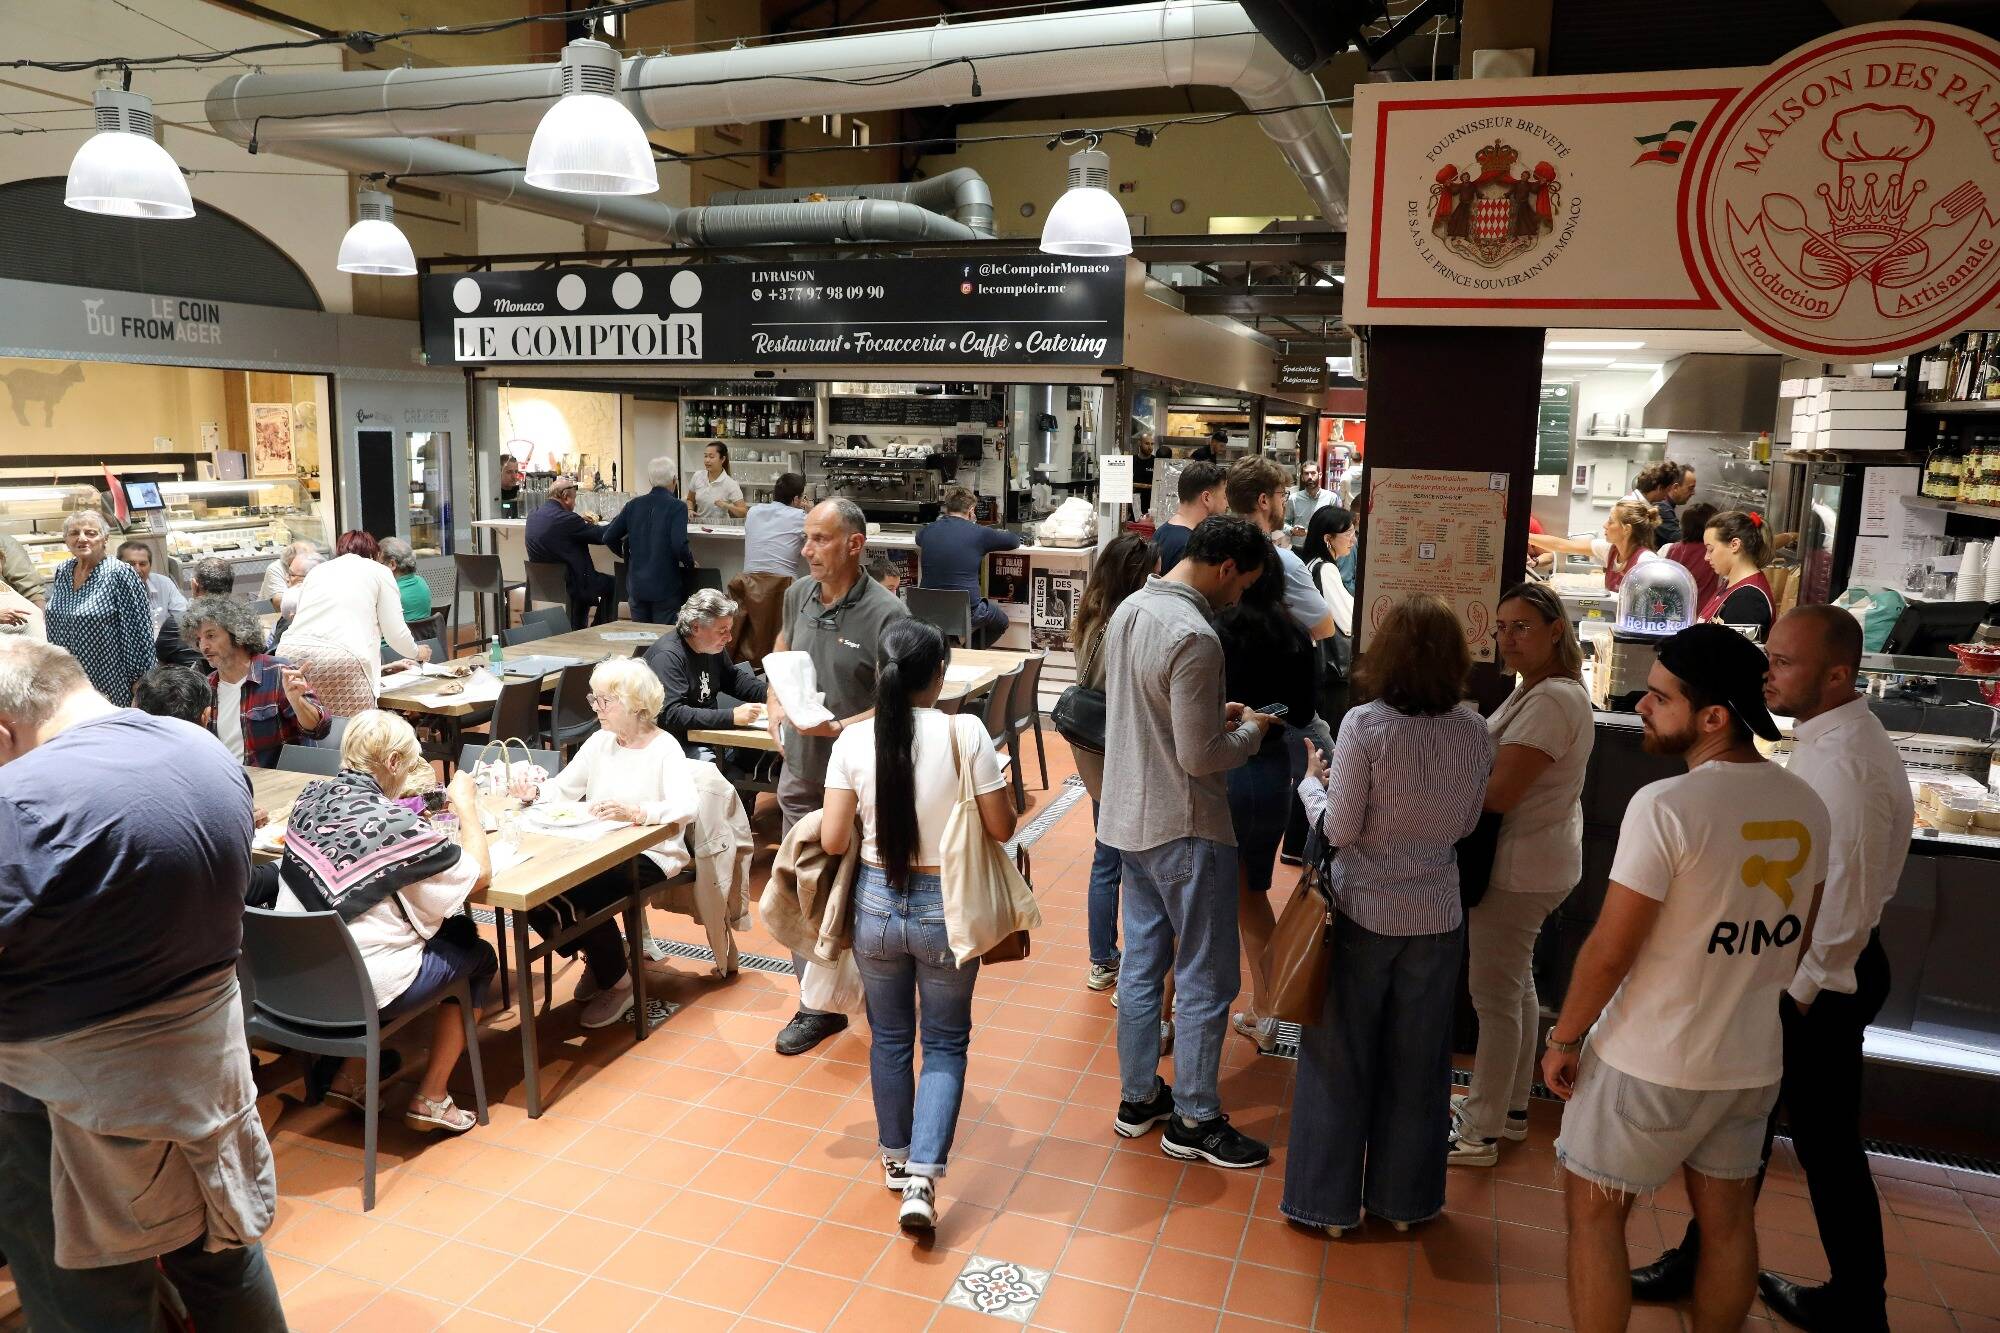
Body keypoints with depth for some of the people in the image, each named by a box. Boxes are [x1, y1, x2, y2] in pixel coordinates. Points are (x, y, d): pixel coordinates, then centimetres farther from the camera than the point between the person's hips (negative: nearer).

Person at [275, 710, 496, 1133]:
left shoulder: (311, 796, -3)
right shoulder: (397, 824, -23)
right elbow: (478, 873, -11)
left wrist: (396, 796, 12)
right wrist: (466, 804, -1)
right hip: (362, 987, -7)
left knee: (450, 930, 28)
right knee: (478, 956, 18)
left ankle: (346, 1076, 27)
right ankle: (429, 1099, 21)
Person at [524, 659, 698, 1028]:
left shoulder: (664, 749, -11)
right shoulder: (600, 741, 9)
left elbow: (685, 807, -27)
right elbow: (562, 788, 9)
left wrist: (634, 812, -42)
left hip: (649, 854, -7)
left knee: (578, 892, -28)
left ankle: (618, 982, -3)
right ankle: (595, 958, 11)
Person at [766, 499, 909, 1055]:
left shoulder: (885, 612, -18)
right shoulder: (798, 594, 2)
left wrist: (838, 727, -27)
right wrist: (776, 707, 5)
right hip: (801, 773, 6)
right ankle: (820, 1003, 26)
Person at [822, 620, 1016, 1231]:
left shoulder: (853, 740, -10)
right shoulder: (964, 732, -16)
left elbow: (832, 841, -8)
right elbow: (1001, 828, -10)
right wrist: (1001, 788, 10)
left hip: (877, 904, 2)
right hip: (944, 907, -2)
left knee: (889, 1038, 22)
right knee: (944, 1043, 15)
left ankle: (896, 1158, 38)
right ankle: (923, 1177, 3)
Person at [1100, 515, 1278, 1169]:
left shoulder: (1129, 609, 4)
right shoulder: (1194, 636, -24)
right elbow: (1200, 758, -23)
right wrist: (1249, 729, -6)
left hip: (1129, 819, 9)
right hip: (1185, 829, -9)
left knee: (1141, 963, 18)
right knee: (1207, 978, 5)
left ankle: (1138, 1097, 31)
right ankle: (1194, 1121, 17)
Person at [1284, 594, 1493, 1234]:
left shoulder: (1364, 725, -19)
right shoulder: (1474, 732, -6)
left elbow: (1340, 829, -15)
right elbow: (1464, 824, 5)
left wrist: (1313, 781, 2)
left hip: (1364, 912, -3)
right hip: (1437, 917, 4)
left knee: (1342, 1059, 12)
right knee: (1417, 1061, 18)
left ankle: (1330, 1202, 24)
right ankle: (1404, 1199, 33)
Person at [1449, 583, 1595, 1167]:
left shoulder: (1550, 702, -23)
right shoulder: (1536, 690, 10)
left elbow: (1498, 795, -26)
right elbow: (1499, 771, 12)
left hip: (1520, 870, -11)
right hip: (1535, 861, 11)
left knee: (1495, 996, -1)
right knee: (1516, 984, 20)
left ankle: (1480, 1133, 11)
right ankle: (1509, 1105, 36)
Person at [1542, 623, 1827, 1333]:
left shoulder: (1666, 806, -23)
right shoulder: (1806, 806, -1)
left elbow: (1609, 949, -20)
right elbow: (1797, 940, 11)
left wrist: (1563, 1039, -7)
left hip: (1649, 1063, -7)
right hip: (1753, 1062, 7)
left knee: (1593, 1213, 9)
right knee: (1727, 1220, 20)